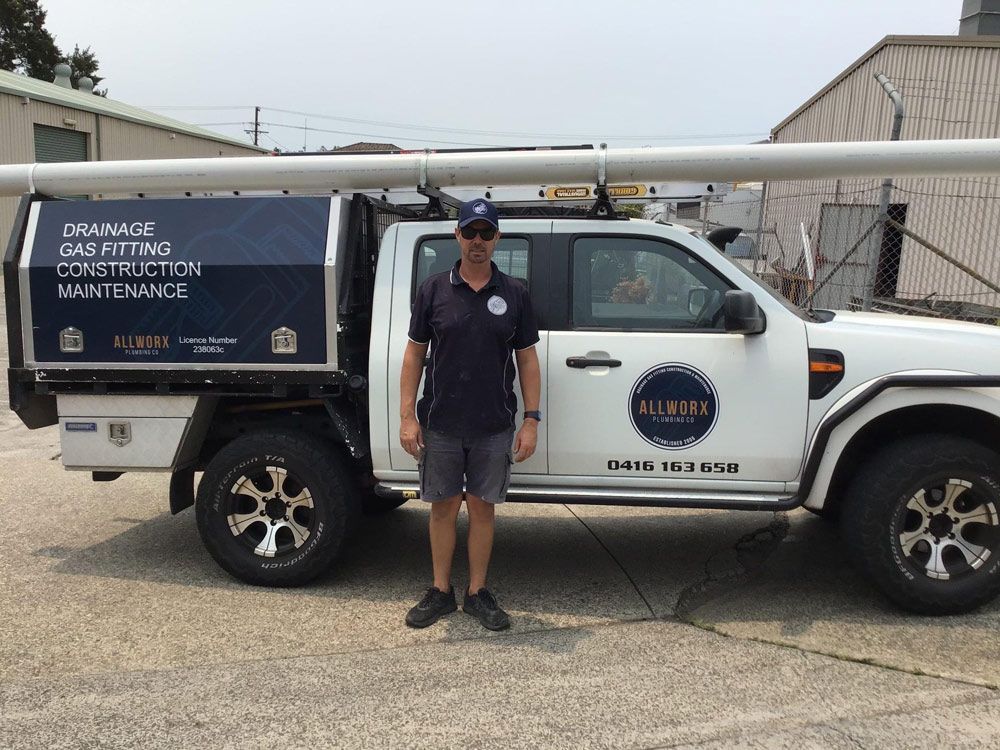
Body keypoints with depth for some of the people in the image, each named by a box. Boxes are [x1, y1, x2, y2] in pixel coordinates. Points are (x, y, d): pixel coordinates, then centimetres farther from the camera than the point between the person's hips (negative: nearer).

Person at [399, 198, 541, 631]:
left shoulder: (513, 294, 3)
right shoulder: (434, 290, 1)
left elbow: (527, 359, 5)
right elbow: (414, 354, 3)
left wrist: (531, 420, -2)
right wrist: (407, 416, -5)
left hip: (494, 427, 0)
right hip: (440, 425, 0)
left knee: (482, 509, 10)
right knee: (443, 508, 10)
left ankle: (477, 593, 25)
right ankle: (441, 592, 26)